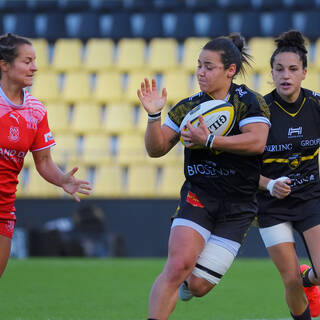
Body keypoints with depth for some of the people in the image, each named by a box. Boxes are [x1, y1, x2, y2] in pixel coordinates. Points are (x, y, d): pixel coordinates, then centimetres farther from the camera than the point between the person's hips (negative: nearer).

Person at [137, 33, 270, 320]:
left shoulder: (250, 102, -2)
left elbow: (257, 142, -20)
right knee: (179, 266, -23)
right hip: (198, 197, 1)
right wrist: (154, 115, -10)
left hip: (237, 208, -1)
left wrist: (209, 142, -21)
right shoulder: (188, 107, 8)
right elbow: (156, 149, 7)